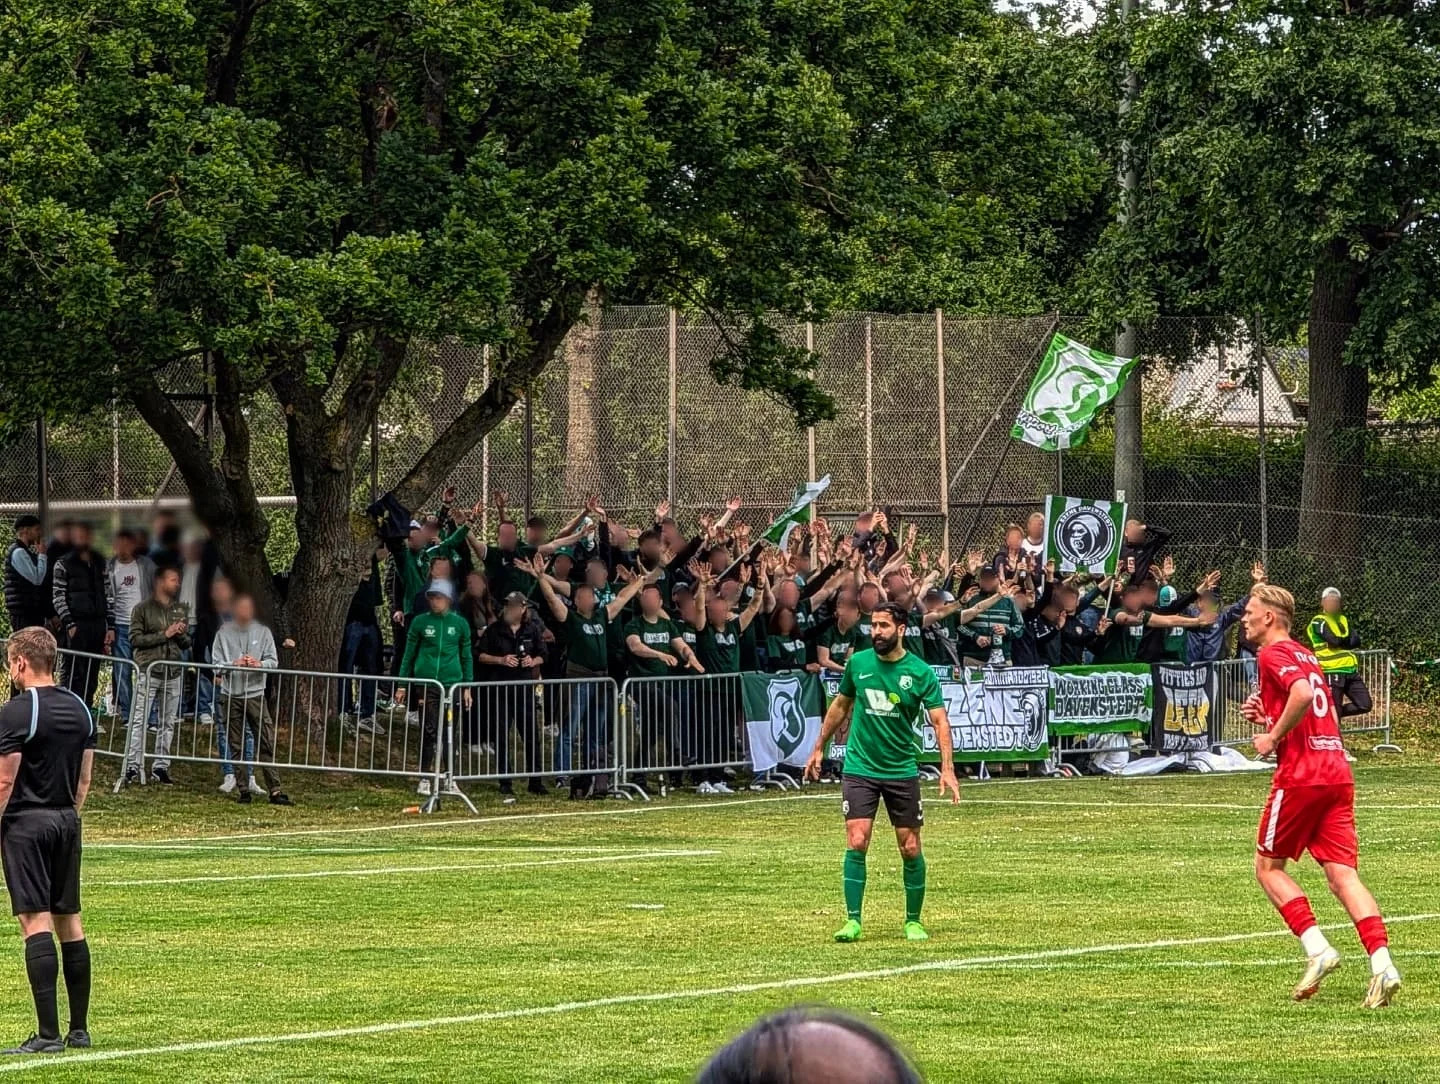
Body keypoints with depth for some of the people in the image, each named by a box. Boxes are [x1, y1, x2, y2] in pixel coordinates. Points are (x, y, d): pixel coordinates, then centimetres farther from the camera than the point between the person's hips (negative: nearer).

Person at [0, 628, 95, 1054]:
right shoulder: (80, 709, 10)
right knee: (69, 921, 12)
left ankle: (48, 1033, -14)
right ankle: (79, 1028, 14)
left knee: (36, 922, -9)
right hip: (66, 822, 7)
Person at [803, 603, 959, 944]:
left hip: (902, 771, -1)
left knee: (910, 849, 3)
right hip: (860, 769, 1)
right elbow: (840, 705, 16)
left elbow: (940, 720, -11)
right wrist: (819, 748, 19)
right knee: (856, 843, -12)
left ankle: (913, 921, 17)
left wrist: (947, 768, -22)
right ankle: (853, 921, -8)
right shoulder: (857, 663, 0)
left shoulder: (920, 672, -7)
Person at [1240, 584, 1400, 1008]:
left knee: (1268, 866, 8)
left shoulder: (1273, 654, -5)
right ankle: (1382, 964, -16)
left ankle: (1317, 949, -5)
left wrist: (1273, 736, -14)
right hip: (1337, 771, 8)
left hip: (1300, 774, -8)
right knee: (1342, 873, 0)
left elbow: (1303, 694, -25)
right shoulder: (1306, 656, 23)